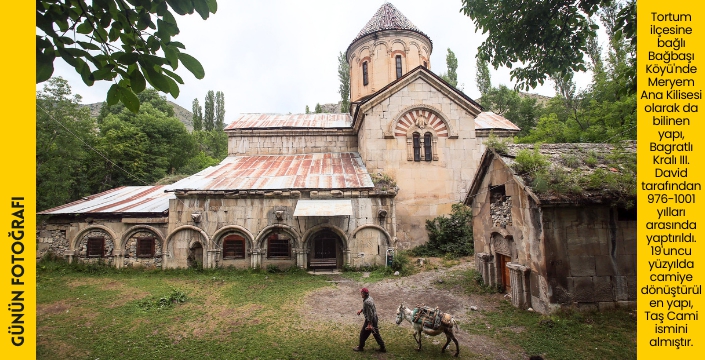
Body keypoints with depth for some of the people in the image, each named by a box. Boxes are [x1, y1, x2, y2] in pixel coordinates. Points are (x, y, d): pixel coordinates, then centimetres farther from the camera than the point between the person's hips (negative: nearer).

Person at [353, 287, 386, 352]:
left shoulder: (367, 302, -28)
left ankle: (360, 347, 28)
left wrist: (369, 324, -22)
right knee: (376, 333, 18)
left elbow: (370, 314, -27)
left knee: (363, 333, 11)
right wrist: (361, 310, 14)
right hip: (374, 318, 9)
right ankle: (382, 348, 25)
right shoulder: (369, 298, 2)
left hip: (370, 320, -9)